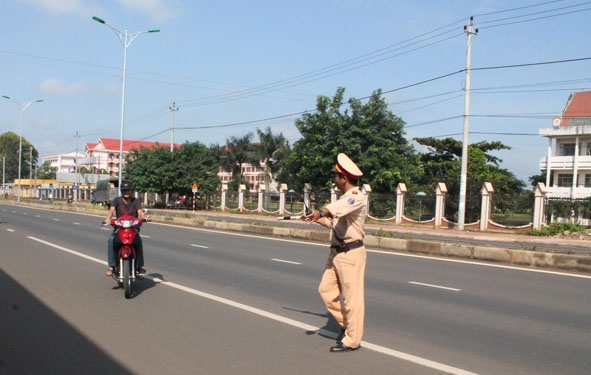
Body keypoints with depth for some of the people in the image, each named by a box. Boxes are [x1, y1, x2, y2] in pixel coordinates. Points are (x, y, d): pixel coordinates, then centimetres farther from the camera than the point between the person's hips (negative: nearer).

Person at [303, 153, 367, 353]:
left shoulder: (356, 198, -16)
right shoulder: (344, 198, 14)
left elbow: (339, 207, -39)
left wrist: (321, 211, -55)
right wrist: (318, 219, 18)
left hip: (351, 254, -10)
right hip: (336, 253, 10)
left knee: (352, 297, 0)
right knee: (326, 289, 15)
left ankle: (351, 340, 12)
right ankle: (345, 323, 30)